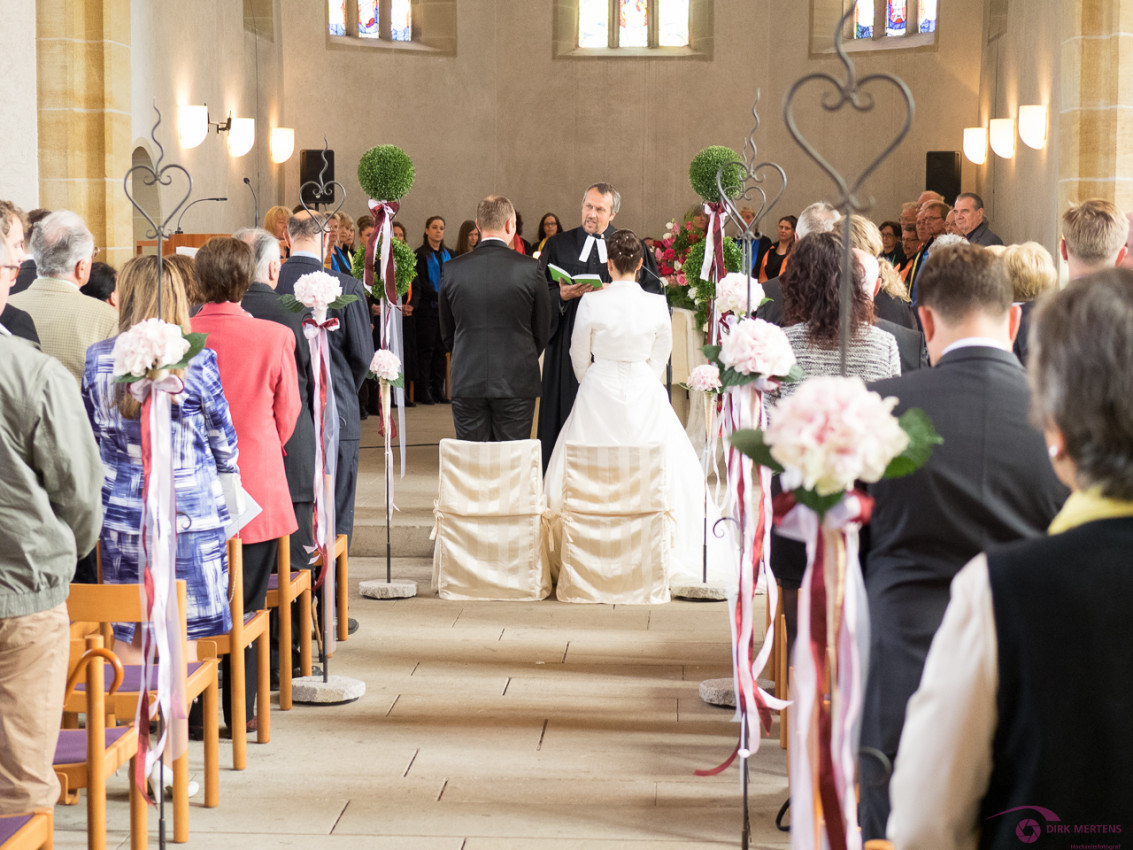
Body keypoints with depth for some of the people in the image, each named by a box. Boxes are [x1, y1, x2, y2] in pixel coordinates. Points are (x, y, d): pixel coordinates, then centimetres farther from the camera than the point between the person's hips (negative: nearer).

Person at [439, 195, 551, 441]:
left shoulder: (452, 269, -1)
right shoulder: (530, 269, -6)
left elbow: (447, 335, 8)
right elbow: (542, 331, 3)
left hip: (466, 382, 2)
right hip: (517, 383, -2)